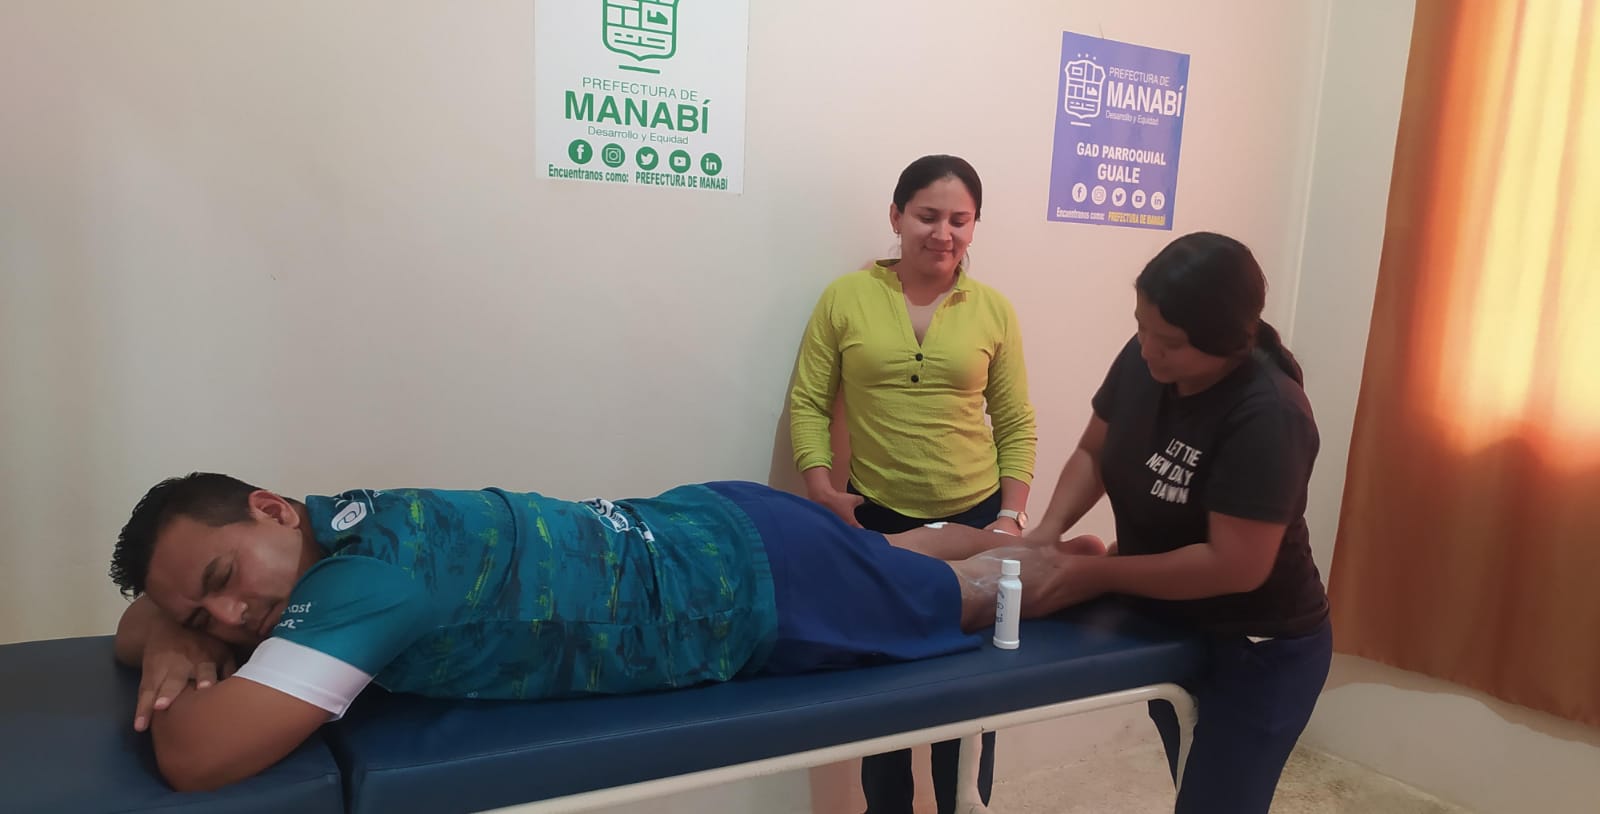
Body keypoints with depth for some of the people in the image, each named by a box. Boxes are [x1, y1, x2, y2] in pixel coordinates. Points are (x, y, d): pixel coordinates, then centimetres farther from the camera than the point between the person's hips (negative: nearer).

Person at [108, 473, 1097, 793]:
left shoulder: (366, 574, -31)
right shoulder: (329, 526, -5)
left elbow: (198, 756, -37)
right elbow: (147, 616, 11)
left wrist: (178, 696, -15)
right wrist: (171, 645, -12)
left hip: (755, 585, -7)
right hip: (698, 532, 7)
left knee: (980, 590, 18)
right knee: (897, 555, 32)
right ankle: (1034, 536, 58)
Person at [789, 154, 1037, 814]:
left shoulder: (994, 310, 1)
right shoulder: (845, 298, -3)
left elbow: (1017, 426, 5)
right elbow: (808, 403, -1)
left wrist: (1011, 515, -4)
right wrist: (822, 489, -13)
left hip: (973, 520, 1)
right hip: (874, 521, -1)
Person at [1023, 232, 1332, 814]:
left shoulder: (1266, 416, -30)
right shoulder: (1143, 361, -10)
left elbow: (1235, 565, -31)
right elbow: (1092, 452, 2)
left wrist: (1101, 573, -24)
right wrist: (1048, 529, -15)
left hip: (1257, 654, -7)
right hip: (1169, 630, 7)